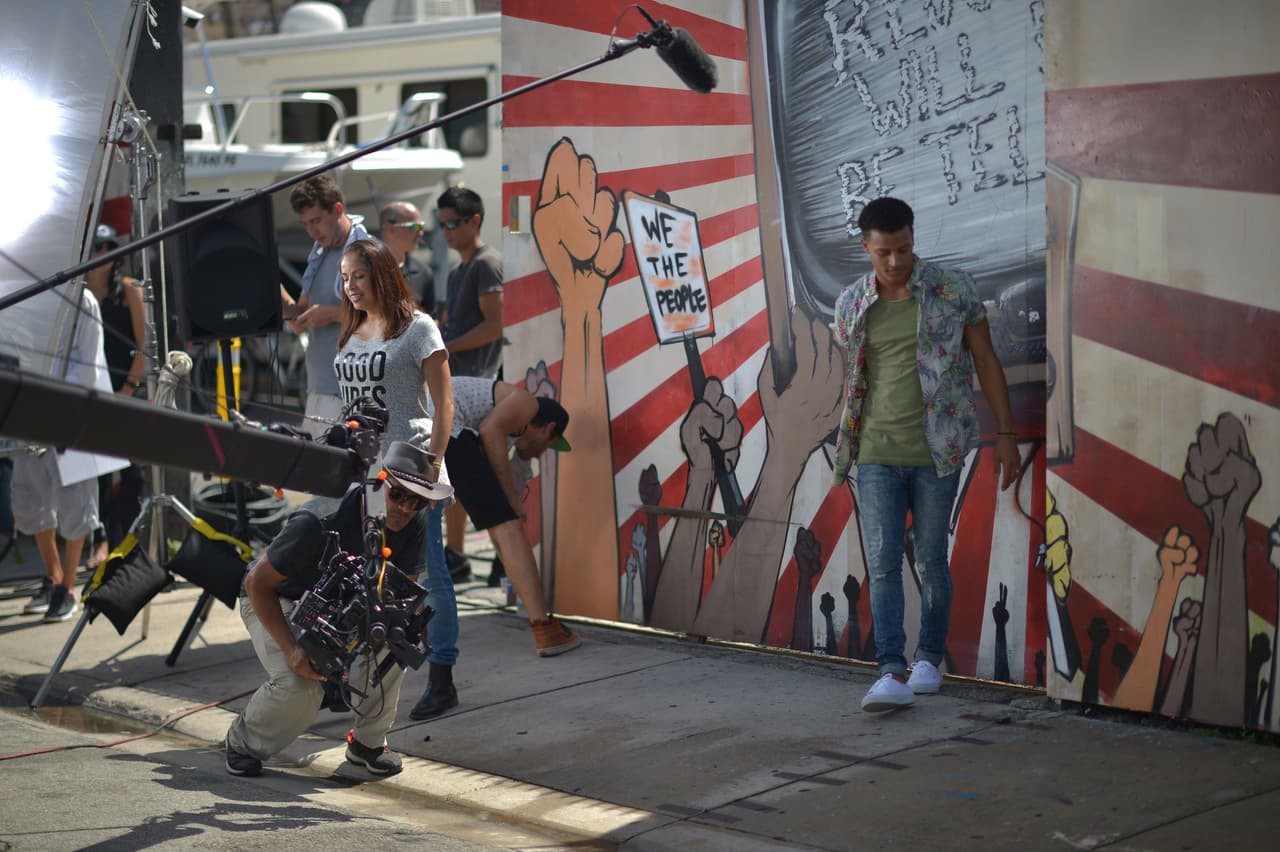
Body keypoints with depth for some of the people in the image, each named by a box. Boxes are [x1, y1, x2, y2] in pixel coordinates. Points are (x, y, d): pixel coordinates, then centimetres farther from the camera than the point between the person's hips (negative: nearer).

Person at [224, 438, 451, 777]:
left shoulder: (413, 527, -20)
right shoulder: (317, 523, -36)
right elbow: (258, 583, -27)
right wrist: (292, 649, -36)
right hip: (277, 601, -4)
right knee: (298, 687, -29)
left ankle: (368, 742, -2)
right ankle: (243, 742, 4)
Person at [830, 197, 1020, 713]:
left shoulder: (953, 291, -3)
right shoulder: (851, 304, 5)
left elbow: (986, 361, 2)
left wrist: (1006, 434, -1)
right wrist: (839, 449, 20)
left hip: (936, 452, -2)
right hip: (876, 455, 2)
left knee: (930, 560, 6)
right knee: (883, 561, -6)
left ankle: (930, 657, 23)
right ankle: (893, 673, -9)